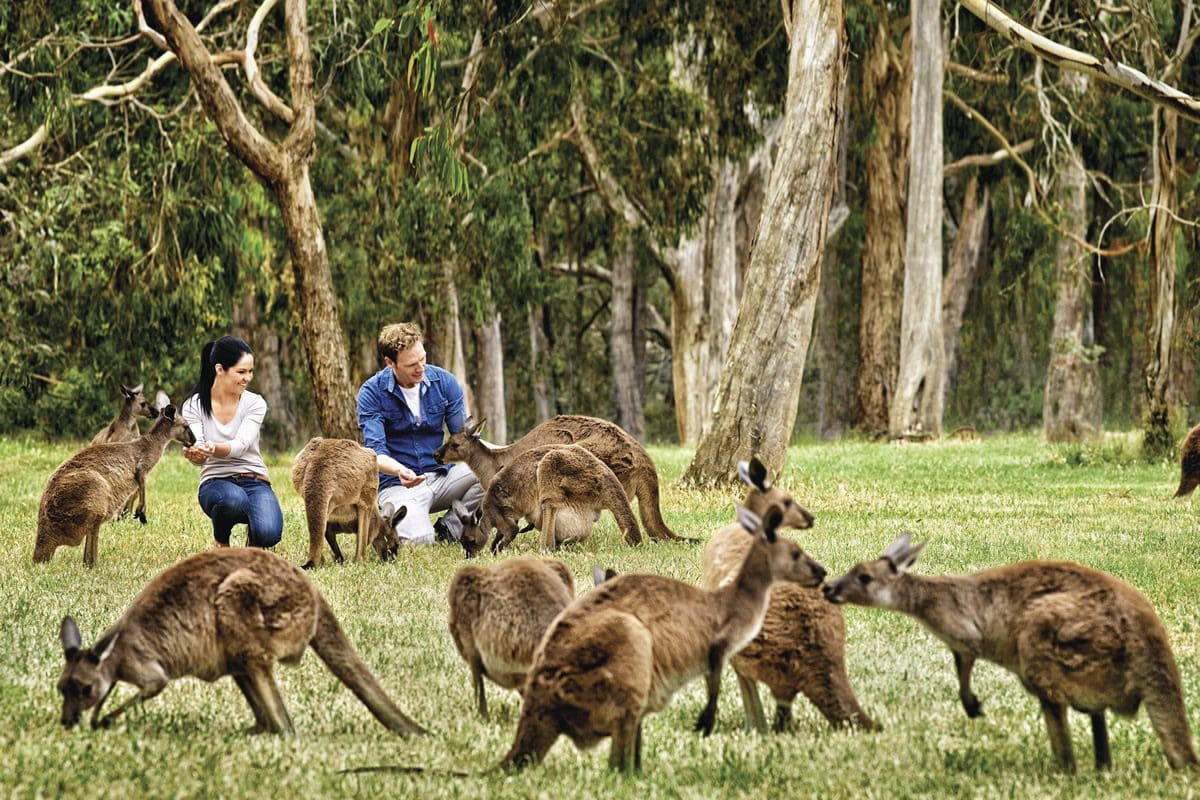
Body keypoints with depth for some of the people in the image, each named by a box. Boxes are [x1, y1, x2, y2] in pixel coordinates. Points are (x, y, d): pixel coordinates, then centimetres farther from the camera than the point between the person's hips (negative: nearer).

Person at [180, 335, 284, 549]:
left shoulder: (255, 403, -1)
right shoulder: (193, 406, -2)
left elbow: (240, 445, -18)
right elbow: (200, 458, -14)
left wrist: (214, 448, -40)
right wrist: (193, 454, -40)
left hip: (255, 481, 1)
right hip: (216, 482, -1)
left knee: (268, 534, -31)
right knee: (233, 498, -40)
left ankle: (253, 534, 11)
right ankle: (221, 540, -4)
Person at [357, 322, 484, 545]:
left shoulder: (444, 382, 0)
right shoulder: (372, 392, -10)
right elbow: (376, 452, -17)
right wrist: (400, 471, -40)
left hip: (442, 476, 4)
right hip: (399, 484, -4)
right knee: (418, 539, -32)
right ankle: (386, 517, 3)